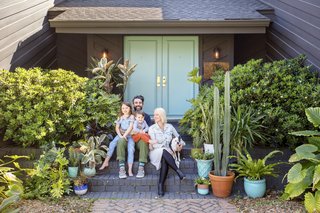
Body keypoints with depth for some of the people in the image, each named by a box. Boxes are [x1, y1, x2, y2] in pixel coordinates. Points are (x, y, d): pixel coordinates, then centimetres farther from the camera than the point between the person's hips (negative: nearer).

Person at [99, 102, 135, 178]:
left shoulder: (132, 116, 6)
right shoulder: (120, 117, 17)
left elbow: (130, 127, -6)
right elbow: (117, 128, 8)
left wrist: (125, 135, -17)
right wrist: (120, 135, -11)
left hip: (129, 135, -3)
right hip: (120, 135, 3)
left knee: (131, 148, -25)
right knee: (112, 144, -23)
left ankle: (130, 170, -31)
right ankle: (106, 161, -26)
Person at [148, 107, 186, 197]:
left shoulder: (169, 127, 9)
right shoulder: (152, 128, 0)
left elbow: (178, 137, 19)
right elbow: (154, 145, -7)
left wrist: (181, 144, -2)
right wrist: (165, 147, -19)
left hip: (167, 152, 2)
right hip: (155, 152, -2)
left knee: (164, 160, -36)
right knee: (163, 152, -39)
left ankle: (161, 185, -35)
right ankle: (178, 171, -35)